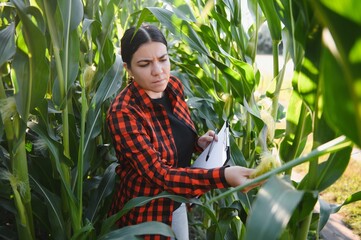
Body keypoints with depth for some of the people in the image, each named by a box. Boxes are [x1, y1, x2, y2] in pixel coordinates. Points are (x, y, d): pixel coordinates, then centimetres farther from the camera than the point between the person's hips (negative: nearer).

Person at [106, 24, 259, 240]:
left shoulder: (173, 86, -7)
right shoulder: (123, 113, -27)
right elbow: (158, 173, -32)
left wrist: (198, 143, -10)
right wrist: (224, 176, -42)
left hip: (177, 203, 6)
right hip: (144, 211, -6)